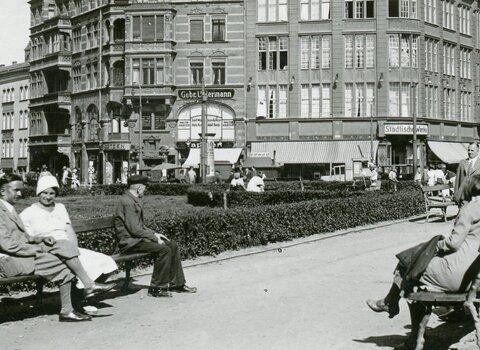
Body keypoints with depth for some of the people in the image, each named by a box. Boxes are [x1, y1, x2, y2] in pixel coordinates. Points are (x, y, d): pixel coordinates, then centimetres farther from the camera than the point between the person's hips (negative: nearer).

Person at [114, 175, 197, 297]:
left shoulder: (135, 201, 16)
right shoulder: (128, 202, -18)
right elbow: (134, 229, -23)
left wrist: (154, 234, 8)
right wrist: (154, 238, -16)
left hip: (137, 237, 10)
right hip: (130, 242, -10)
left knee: (173, 246, 4)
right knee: (164, 249, -25)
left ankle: (177, 283, 9)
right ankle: (156, 288, -16)